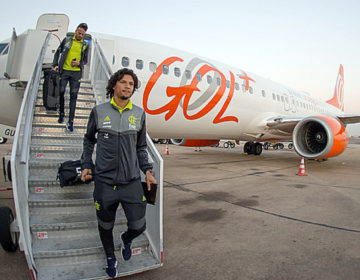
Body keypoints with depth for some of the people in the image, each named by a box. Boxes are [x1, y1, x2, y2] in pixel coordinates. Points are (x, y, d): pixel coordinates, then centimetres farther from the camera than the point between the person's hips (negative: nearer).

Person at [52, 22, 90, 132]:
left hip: (76, 73, 0)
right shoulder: (67, 40, 8)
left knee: (73, 96, -3)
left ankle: (70, 121, -1)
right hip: (64, 70, 0)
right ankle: (61, 114, 25)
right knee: (61, 92, 3)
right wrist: (55, 64, 1)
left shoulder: (85, 45, 10)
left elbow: (85, 60, 13)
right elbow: (58, 52, 14)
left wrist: (79, 63, -9)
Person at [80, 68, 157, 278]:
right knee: (105, 227, 16)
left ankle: (127, 240, 42)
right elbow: (89, 140, 15)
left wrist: (147, 170, 4)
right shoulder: (99, 111, 1)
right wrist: (86, 165, 6)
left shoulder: (139, 114, 5)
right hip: (104, 182, 0)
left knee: (139, 227, 4)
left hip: (132, 182, 1)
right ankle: (111, 258, 46)